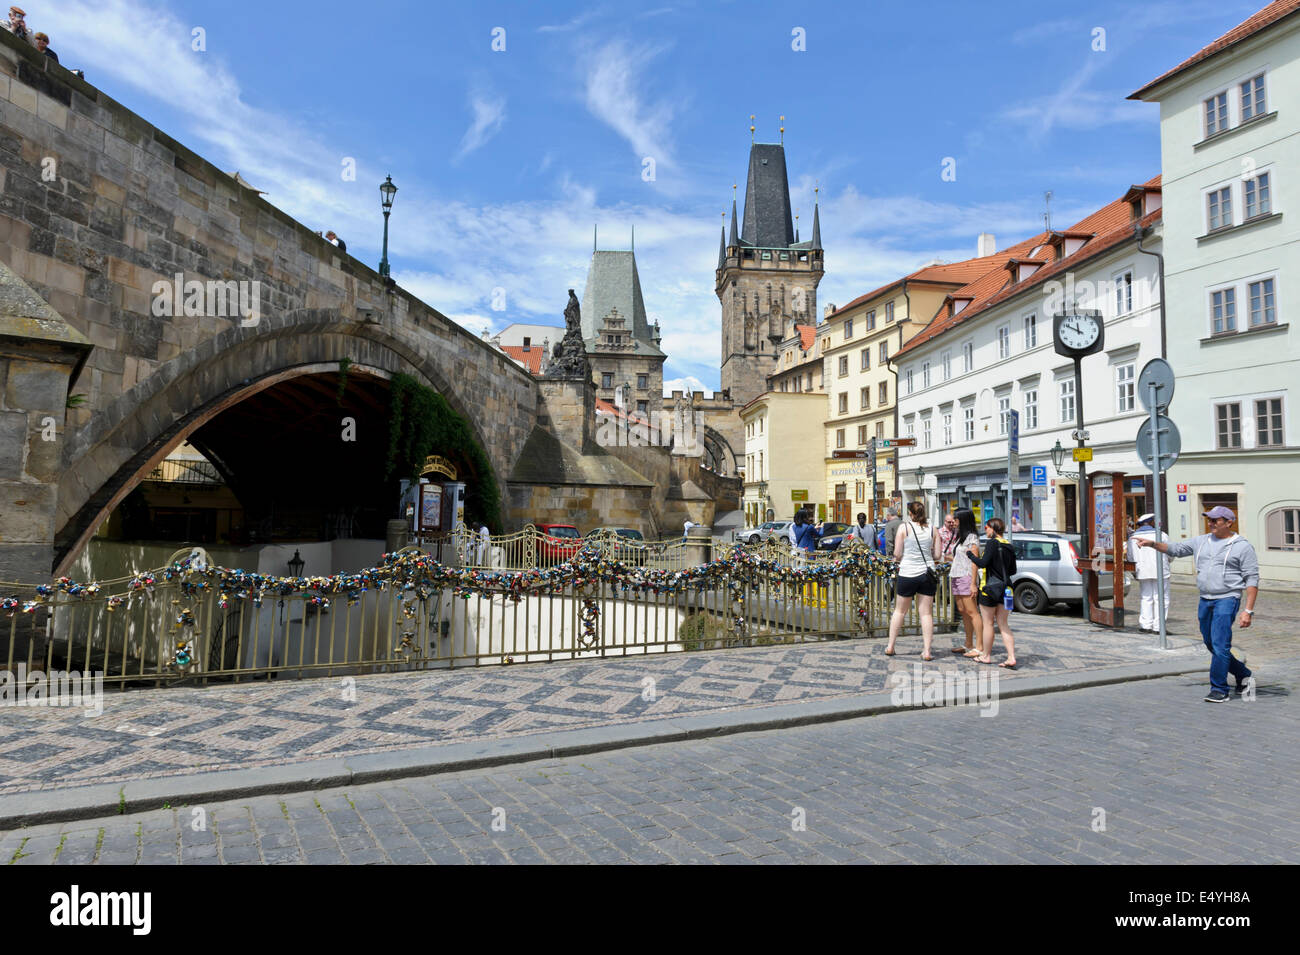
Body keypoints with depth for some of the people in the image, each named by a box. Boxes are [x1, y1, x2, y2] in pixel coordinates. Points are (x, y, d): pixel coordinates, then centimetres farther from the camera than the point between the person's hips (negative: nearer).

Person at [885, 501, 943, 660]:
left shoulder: (904, 527, -6)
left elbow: (897, 554, -6)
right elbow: (937, 555, 4)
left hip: (907, 574, -2)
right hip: (927, 574, 2)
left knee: (899, 611, 11)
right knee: (926, 613, 6)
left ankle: (890, 647, 18)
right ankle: (926, 651, 6)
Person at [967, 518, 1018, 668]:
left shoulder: (992, 543, -12)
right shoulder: (1009, 546, 9)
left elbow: (983, 563, -21)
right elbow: (1013, 570, 14)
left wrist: (970, 554, -5)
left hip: (990, 587, -7)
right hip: (1004, 588, 7)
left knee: (988, 623, 5)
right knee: (1003, 625, 9)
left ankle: (986, 656, 15)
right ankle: (1011, 658, 1)